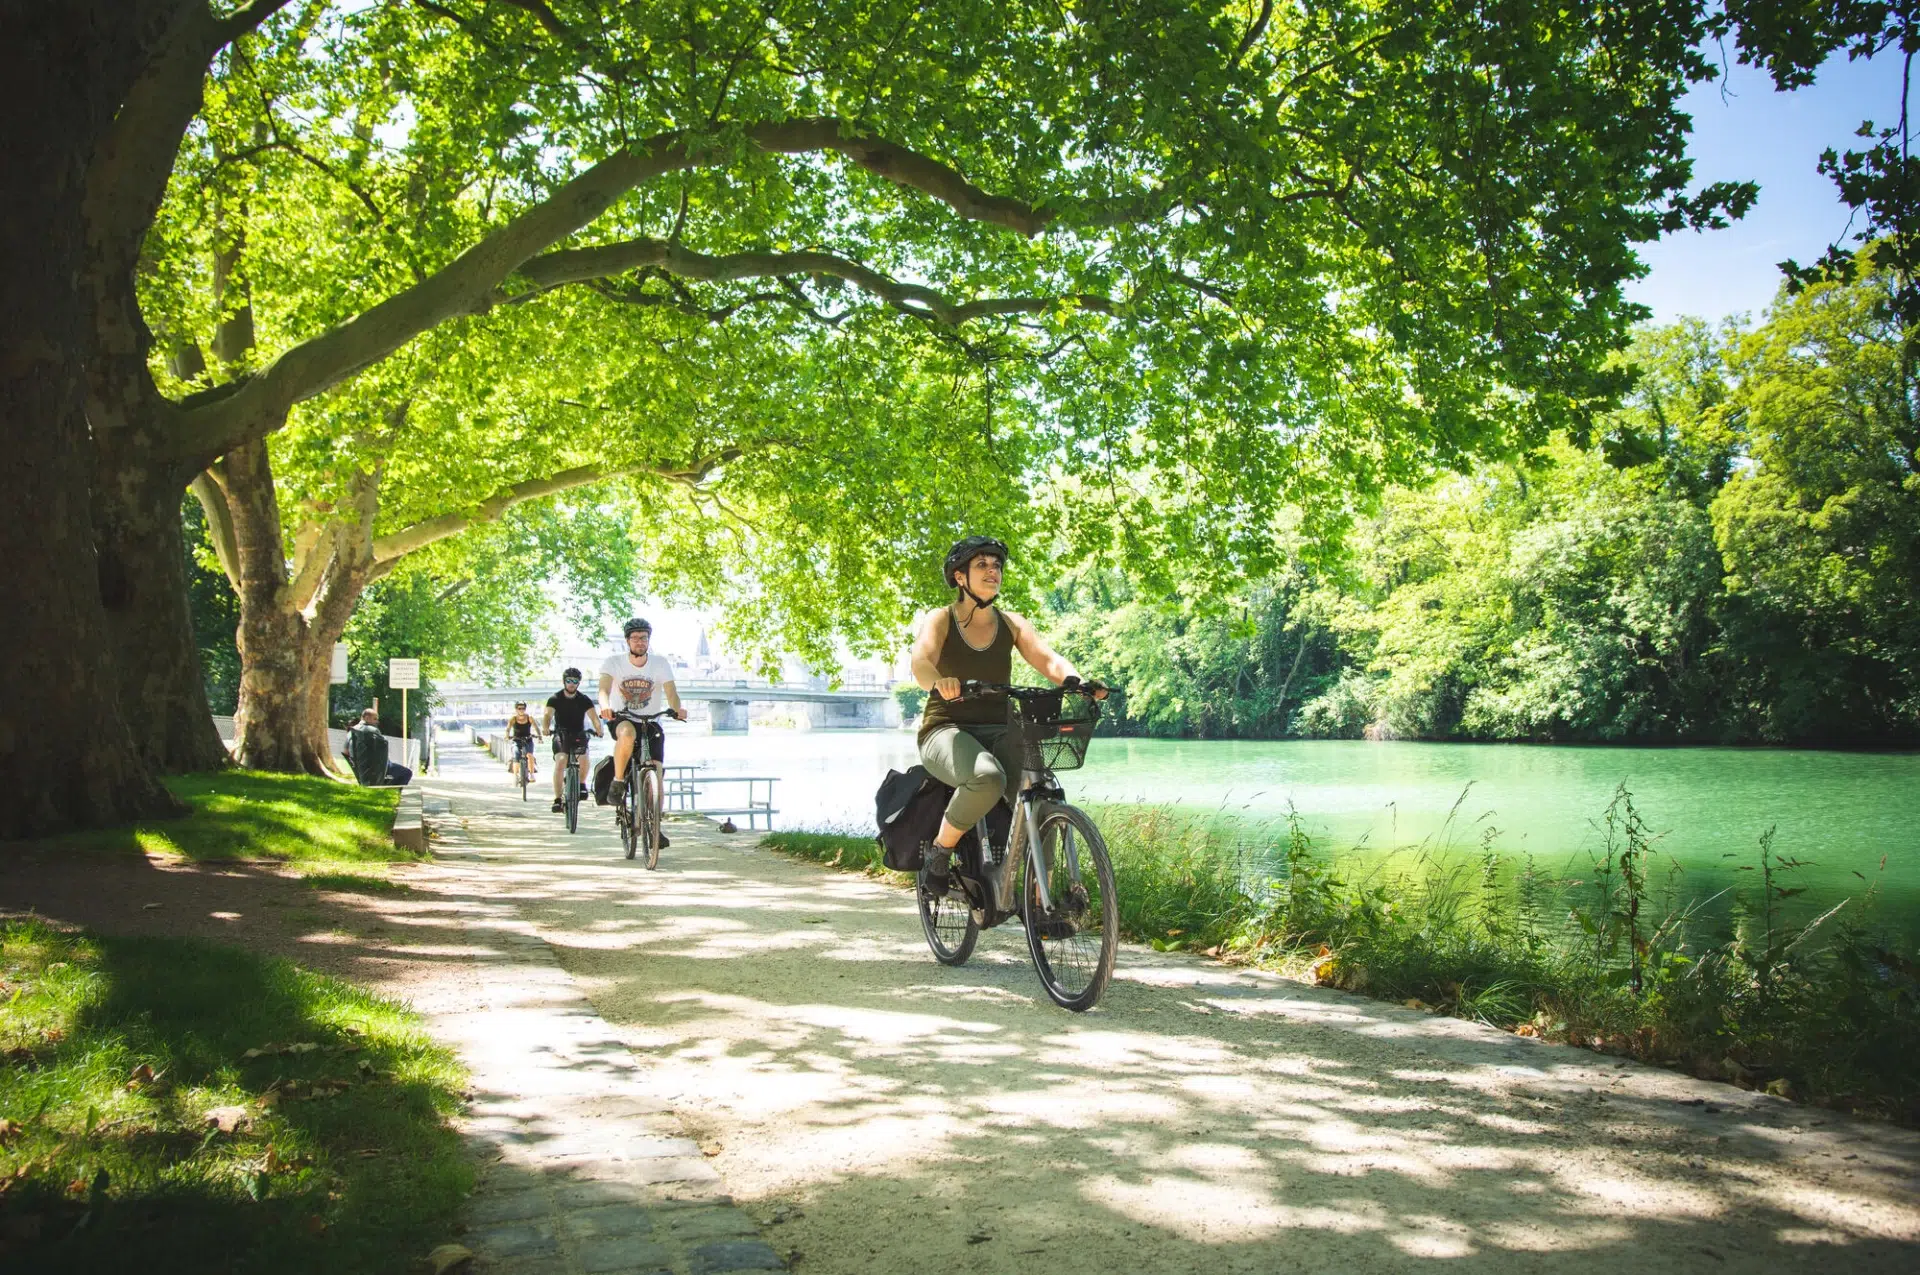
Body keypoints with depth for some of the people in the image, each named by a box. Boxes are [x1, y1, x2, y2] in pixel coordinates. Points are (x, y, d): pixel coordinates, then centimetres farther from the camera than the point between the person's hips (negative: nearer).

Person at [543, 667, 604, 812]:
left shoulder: (584, 700, -5)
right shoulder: (555, 699, -7)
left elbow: (593, 716, -20)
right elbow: (547, 715, -23)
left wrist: (599, 729, -41)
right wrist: (546, 728, -45)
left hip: (579, 735, 1)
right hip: (561, 735, -1)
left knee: (584, 759, -25)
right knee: (560, 763, -22)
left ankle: (581, 783, 4)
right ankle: (558, 799, -19)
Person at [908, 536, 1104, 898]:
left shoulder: (1012, 624, 11)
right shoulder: (940, 619, 1)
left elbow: (1048, 659, -5)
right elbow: (920, 661, -18)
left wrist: (1078, 681, -28)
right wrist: (938, 681, -43)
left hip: (999, 732, 4)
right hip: (948, 730, -4)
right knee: (987, 777, -37)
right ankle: (939, 851, -14)